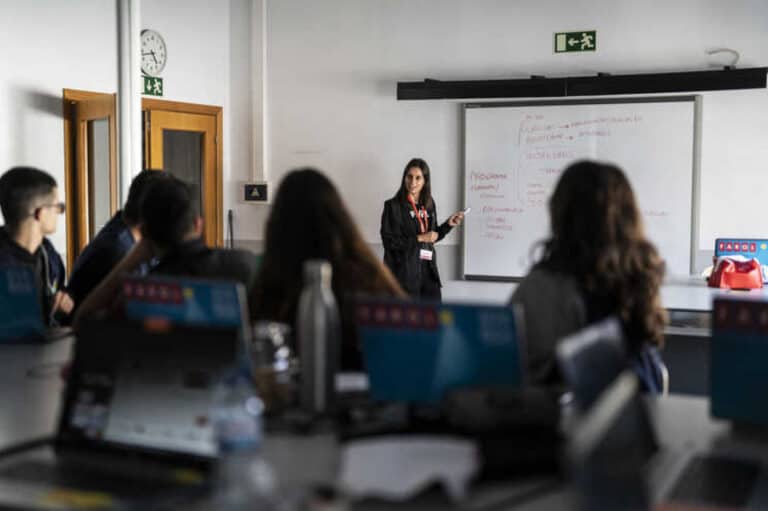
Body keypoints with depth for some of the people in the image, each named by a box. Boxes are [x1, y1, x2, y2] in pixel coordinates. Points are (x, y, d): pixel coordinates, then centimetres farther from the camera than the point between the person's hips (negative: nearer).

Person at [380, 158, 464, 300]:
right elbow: (388, 241, -12)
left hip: (428, 271, 5)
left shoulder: (429, 204, 9)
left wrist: (448, 224, 4)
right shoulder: (393, 206, -7)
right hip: (404, 271, -5)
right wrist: (419, 238, -16)